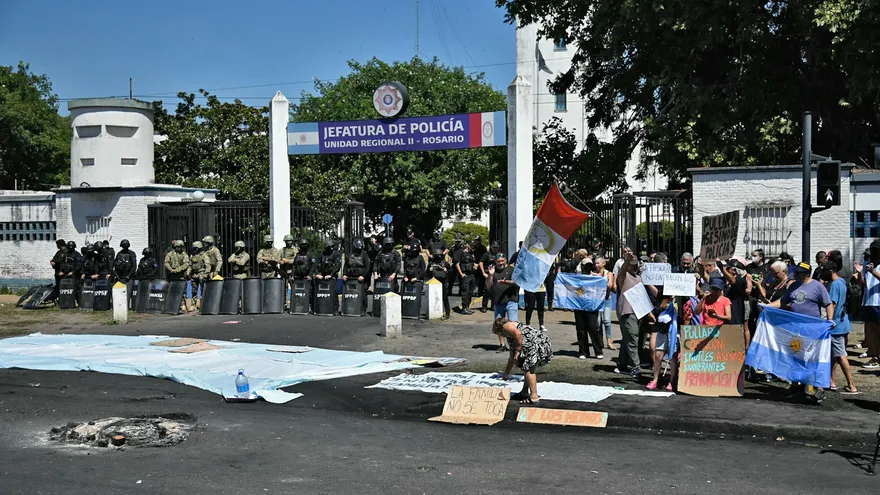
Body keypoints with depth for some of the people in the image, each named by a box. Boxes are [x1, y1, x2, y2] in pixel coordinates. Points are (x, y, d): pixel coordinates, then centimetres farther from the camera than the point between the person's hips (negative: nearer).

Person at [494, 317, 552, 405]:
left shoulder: (506, 326, 0)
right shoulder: (509, 337, 29)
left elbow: (518, 333, -23)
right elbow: (512, 358, 35)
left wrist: (517, 351, -14)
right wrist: (506, 373, 41)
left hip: (539, 343, -11)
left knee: (528, 369, -7)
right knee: (527, 368, 21)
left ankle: (534, 396, -5)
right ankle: (524, 393, 32)